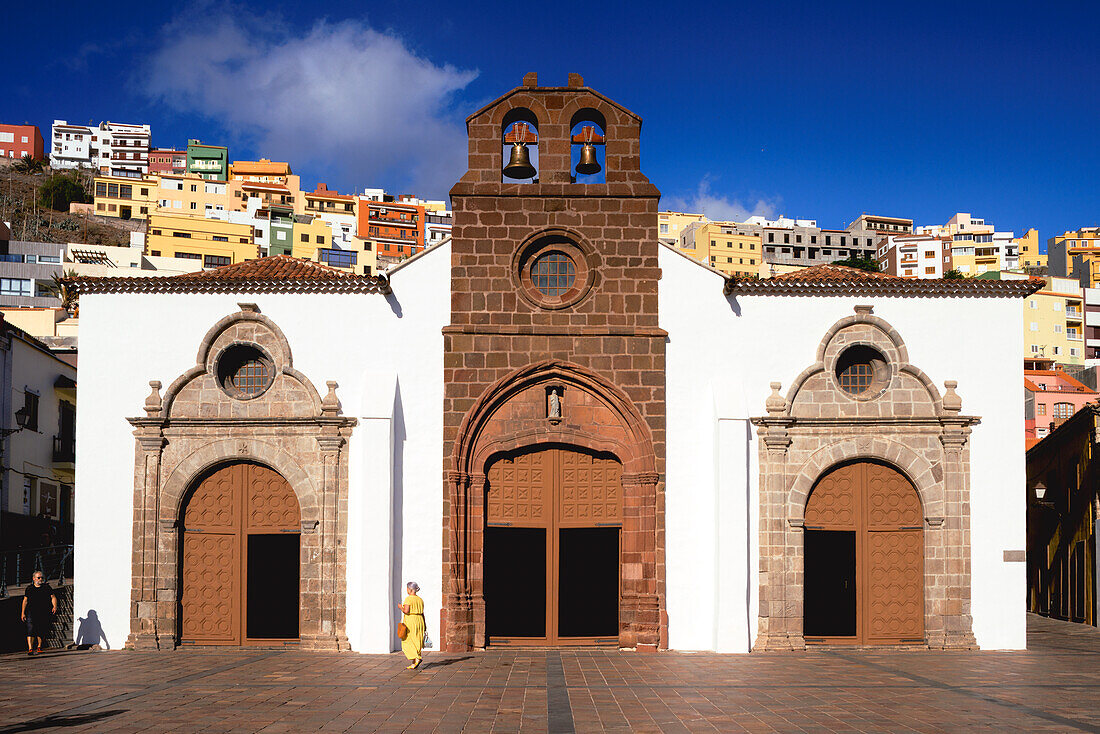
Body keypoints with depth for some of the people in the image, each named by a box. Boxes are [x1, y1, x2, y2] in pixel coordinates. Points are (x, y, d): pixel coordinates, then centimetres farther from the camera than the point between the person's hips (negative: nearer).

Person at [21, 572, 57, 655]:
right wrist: (23, 613, 5)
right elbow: (25, 601, 11)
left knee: (42, 631, 4)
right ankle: (30, 649, -19)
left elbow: (53, 597, 6)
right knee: (31, 630, -15)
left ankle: (39, 647, 25)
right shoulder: (29, 589, 10)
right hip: (31, 612, -1)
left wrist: (55, 606, -12)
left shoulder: (47, 587, 10)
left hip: (44, 613, 1)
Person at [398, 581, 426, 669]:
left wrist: (400, 607, 1)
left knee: (408, 642, 0)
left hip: (410, 621, -7)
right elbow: (422, 613, 10)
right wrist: (424, 625, 15)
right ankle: (414, 664, 12)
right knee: (417, 642, 10)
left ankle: (416, 658, -18)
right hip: (419, 621, 7)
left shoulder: (408, 599, -11)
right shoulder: (420, 599, 9)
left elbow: (406, 611, -19)